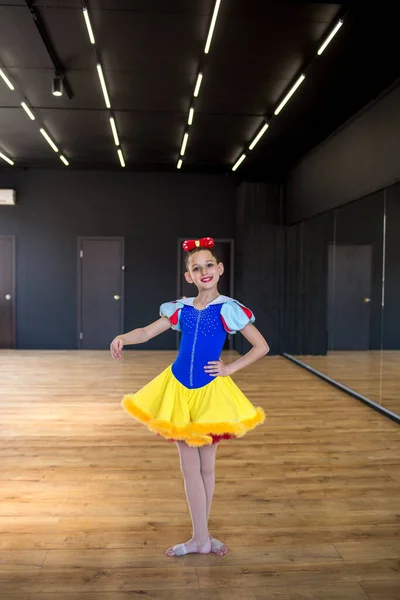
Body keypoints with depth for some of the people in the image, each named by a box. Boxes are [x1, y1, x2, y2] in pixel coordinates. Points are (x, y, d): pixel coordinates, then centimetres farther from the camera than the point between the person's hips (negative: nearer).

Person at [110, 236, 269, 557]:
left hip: (210, 391, -2)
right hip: (179, 389, 3)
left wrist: (230, 368, -10)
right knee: (189, 466, 8)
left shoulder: (228, 308, -8)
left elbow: (262, 346, -6)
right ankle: (201, 537, 21)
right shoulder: (181, 308, 2)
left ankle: (201, 536, 30)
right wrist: (122, 338, -14)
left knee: (206, 465, 12)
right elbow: (147, 332, 5)